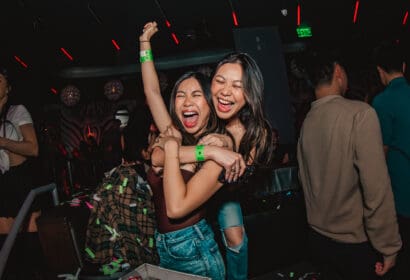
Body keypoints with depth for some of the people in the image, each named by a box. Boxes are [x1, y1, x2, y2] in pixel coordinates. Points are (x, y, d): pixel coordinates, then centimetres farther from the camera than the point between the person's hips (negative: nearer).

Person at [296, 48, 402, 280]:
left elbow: (307, 182, 5)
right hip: (355, 243, -5)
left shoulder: (307, 122, -3)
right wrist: (389, 247, -12)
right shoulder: (360, 114, -20)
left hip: (318, 238, 5)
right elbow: (377, 188, -22)